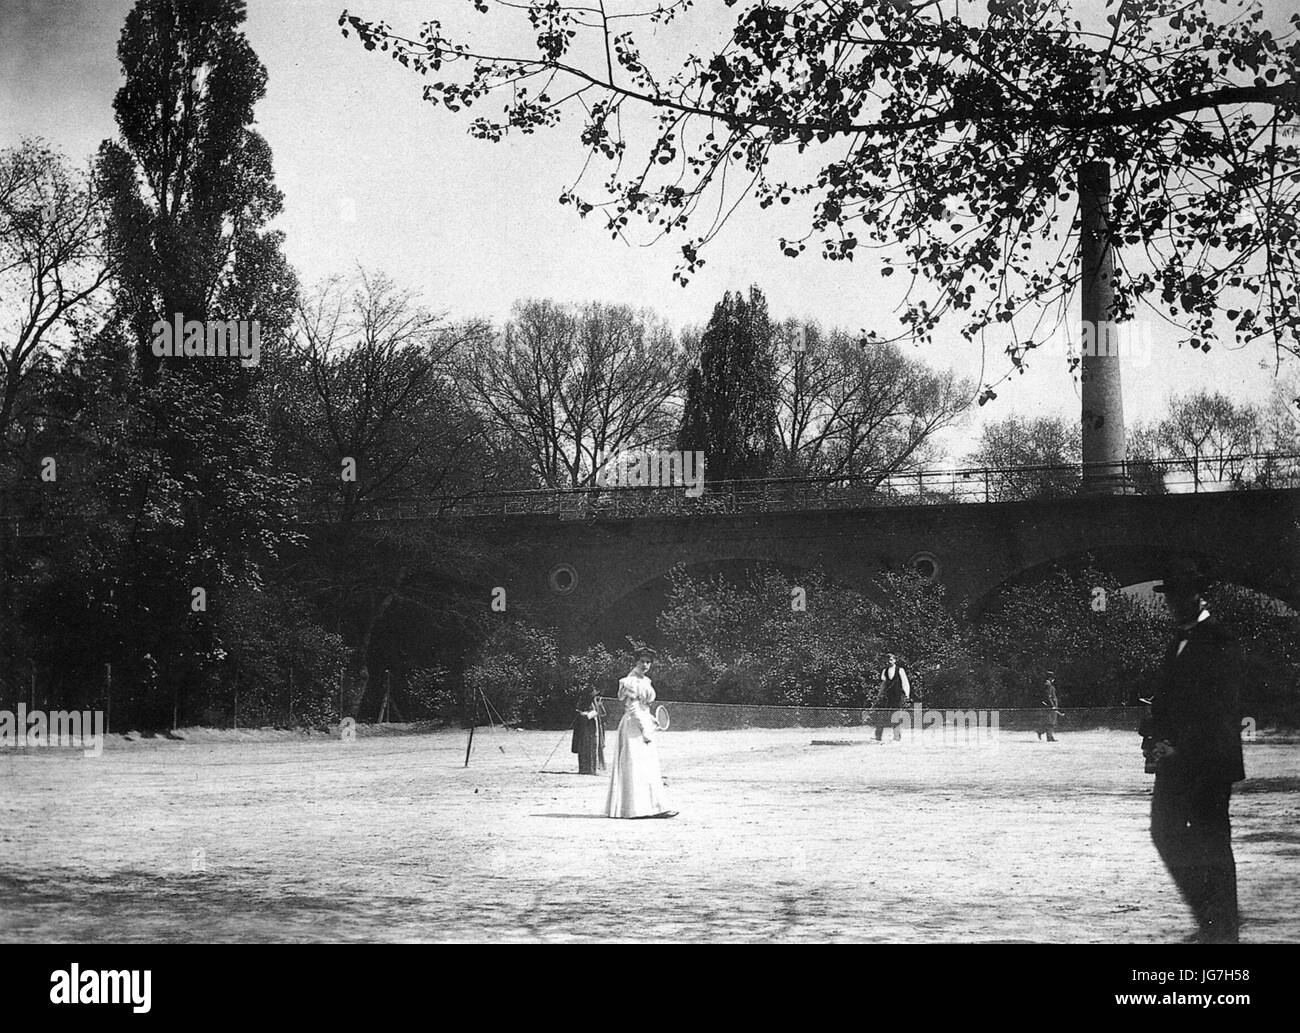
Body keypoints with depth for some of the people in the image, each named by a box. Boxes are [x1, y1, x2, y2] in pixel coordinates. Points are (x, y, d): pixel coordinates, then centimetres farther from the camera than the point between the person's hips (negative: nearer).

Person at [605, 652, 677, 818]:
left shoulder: (645, 682, 16)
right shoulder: (632, 682, -12)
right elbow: (633, 708, -18)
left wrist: (652, 720, 12)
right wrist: (644, 730, -20)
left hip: (644, 723, 10)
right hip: (634, 725, -10)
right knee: (637, 767, -8)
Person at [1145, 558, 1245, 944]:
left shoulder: (1219, 641, -8)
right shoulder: (1178, 643, 18)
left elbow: (1224, 706, -14)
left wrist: (1179, 746, -17)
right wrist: (1155, 738, 3)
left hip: (1209, 759, -8)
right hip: (1177, 758, 8)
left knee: (1212, 839, -5)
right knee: (1164, 831, 5)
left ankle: (1223, 929, 4)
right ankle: (1209, 918, 16)